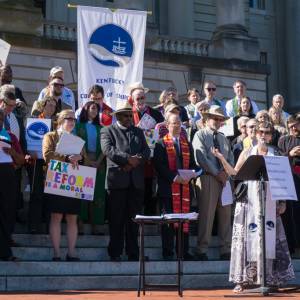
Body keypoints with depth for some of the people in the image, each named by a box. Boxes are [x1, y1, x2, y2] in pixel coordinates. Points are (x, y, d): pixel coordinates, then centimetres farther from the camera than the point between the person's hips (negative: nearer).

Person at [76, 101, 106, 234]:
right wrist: (88, 161, -11)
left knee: (97, 193, -1)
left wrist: (98, 162, -8)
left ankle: (95, 225, -1)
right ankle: (80, 224, -4)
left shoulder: (100, 128, 15)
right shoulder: (79, 126, 6)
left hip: (98, 163, 3)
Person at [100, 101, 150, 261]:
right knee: (116, 219, -1)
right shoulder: (108, 131, 7)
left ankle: (133, 253, 10)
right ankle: (115, 253, 5)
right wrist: (128, 158, -17)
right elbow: (108, 150, -10)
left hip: (136, 181, 4)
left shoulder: (138, 132, 20)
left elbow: (146, 151, 8)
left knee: (134, 219, 5)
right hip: (117, 180, -4)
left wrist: (135, 161, -10)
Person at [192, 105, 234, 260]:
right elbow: (201, 158, -10)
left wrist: (226, 173, -6)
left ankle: (226, 250, 7)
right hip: (207, 178, -6)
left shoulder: (224, 139, 21)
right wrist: (217, 173, -12)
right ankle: (202, 250, -4)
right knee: (206, 214, -8)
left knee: (226, 214, 4)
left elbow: (231, 158, 14)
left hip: (224, 178, 6)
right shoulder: (200, 135, 2)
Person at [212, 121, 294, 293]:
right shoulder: (247, 153, 8)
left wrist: (283, 202, 0)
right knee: (247, 237, -2)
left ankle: (271, 277, 8)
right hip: (249, 201, 0)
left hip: (269, 203, 0)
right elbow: (234, 173, 6)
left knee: (269, 238, 0)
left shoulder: (276, 155, 8)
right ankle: (243, 279, 1)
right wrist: (222, 159, -7)